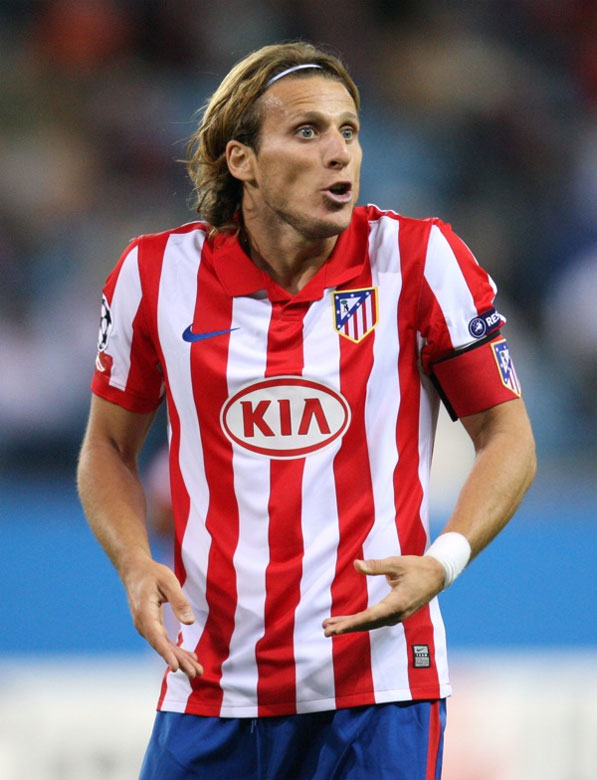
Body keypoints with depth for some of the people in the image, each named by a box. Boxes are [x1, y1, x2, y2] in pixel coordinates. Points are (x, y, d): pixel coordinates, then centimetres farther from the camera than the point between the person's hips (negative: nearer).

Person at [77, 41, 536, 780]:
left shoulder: (420, 258, -4)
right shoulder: (156, 274, 1)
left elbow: (506, 435, 2)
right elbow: (108, 446, 14)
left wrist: (444, 561, -15)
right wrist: (135, 566, -4)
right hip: (210, 684, 2)